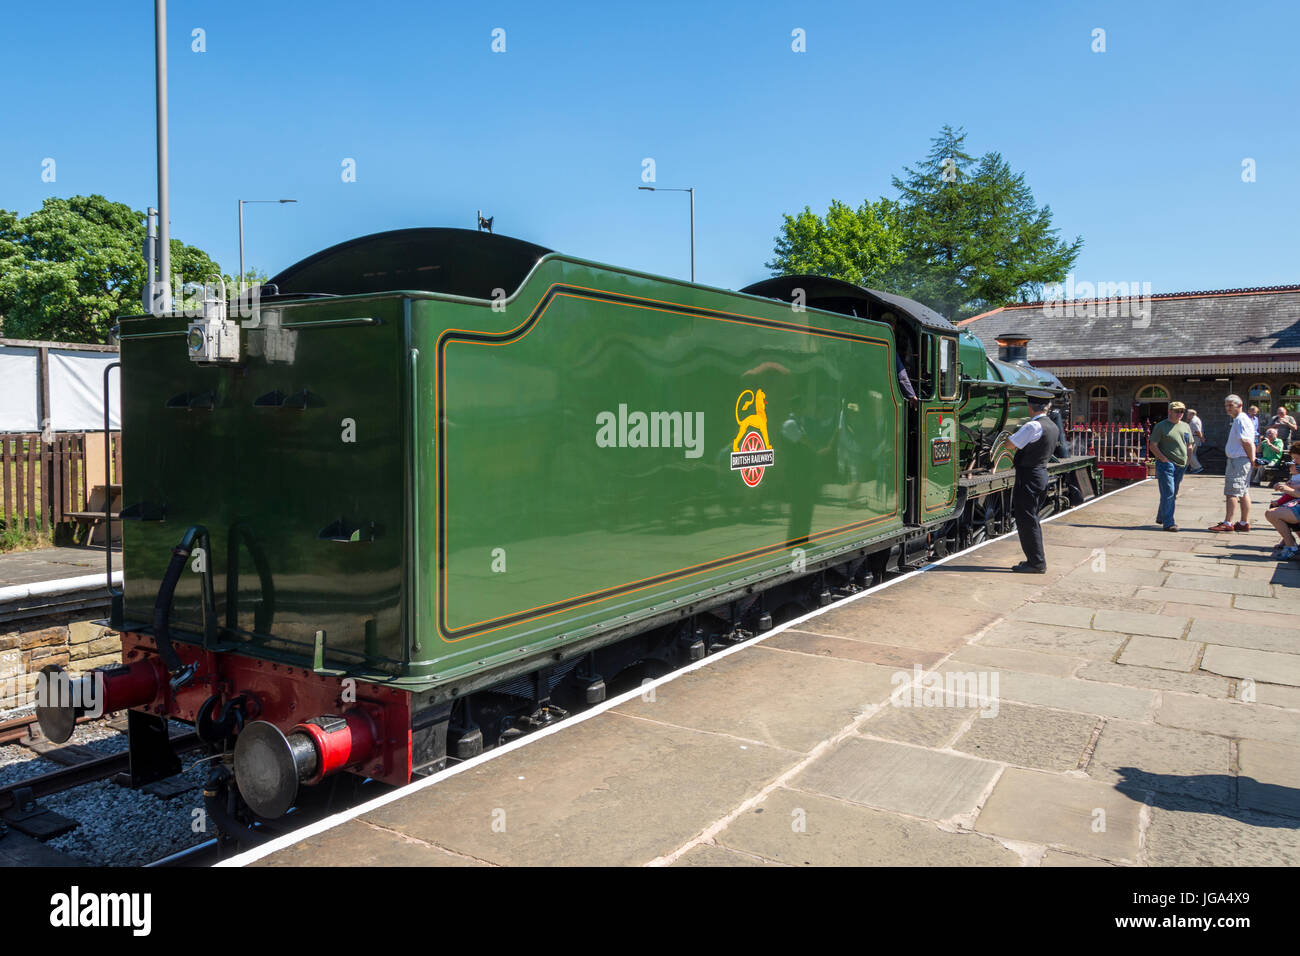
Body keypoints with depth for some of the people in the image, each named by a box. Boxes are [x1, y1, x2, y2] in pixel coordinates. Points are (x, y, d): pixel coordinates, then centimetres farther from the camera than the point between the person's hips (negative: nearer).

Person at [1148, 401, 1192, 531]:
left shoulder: (1185, 426, 16)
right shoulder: (1161, 426, -2)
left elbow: (1189, 445, 24)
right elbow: (1152, 446, -5)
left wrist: (1187, 460, 11)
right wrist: (1164, 459, -14)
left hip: (1181, 466, 7)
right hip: (1166, 464, -7)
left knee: (1173, 494, 12)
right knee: (1168, 493, -12)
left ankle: (1161, 518, 26)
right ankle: (1168, 523, -11)